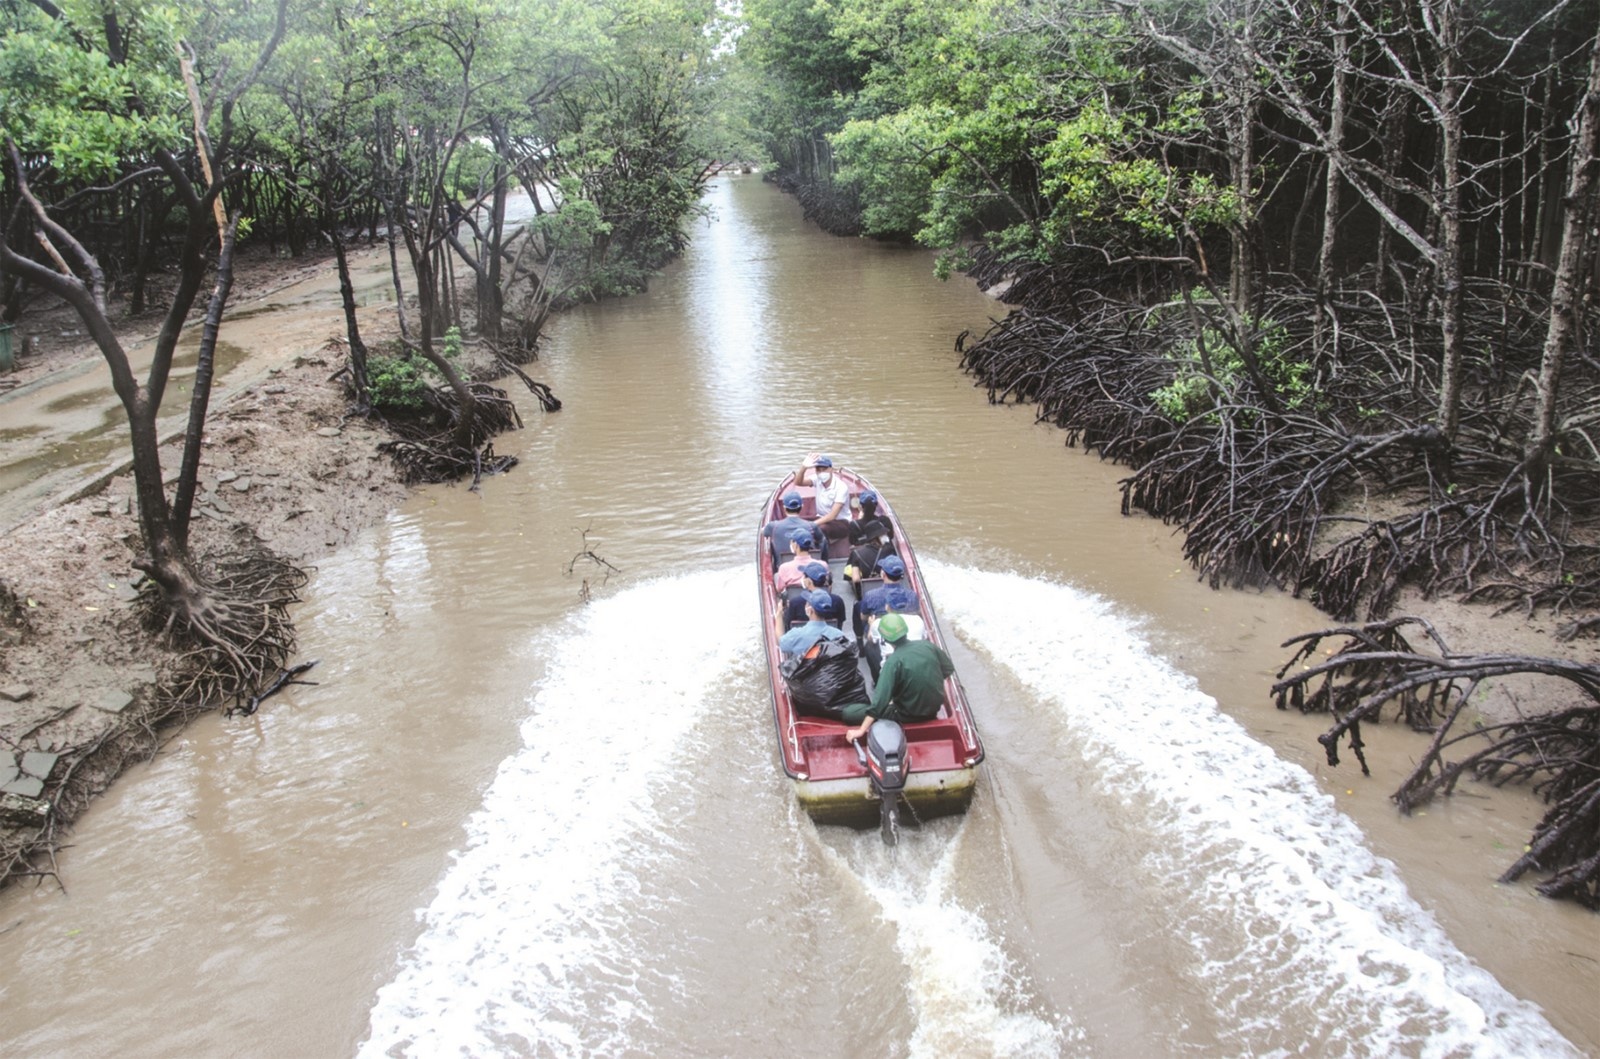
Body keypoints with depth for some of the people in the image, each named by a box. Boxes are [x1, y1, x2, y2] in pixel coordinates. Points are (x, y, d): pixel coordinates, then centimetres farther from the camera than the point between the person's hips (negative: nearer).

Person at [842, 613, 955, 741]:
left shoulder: (894, 661, -24)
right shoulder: (928, 645, -9)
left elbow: (880, 698, -29)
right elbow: (949, 670, 6)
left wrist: (861, 731, -27)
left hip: (910, 715, -6)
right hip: (935, 706, 6)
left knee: (849, 712, -4)